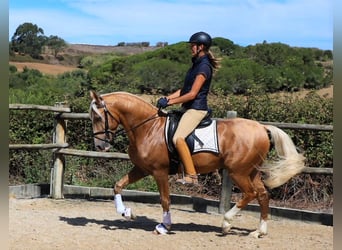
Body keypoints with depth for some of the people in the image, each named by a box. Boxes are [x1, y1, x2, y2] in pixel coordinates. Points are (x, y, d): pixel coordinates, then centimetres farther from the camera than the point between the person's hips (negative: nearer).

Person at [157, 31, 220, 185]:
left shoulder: (204, 67, -15)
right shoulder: (197, 64, 16)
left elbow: (192, 94, -20)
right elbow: (184, 89, 18)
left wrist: (170, 102, -16)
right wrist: (167, 98, 5)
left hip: (196, 108, -11)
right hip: (188, 108, 11)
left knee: (178, 138, -26)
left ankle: (191, 176, -25)